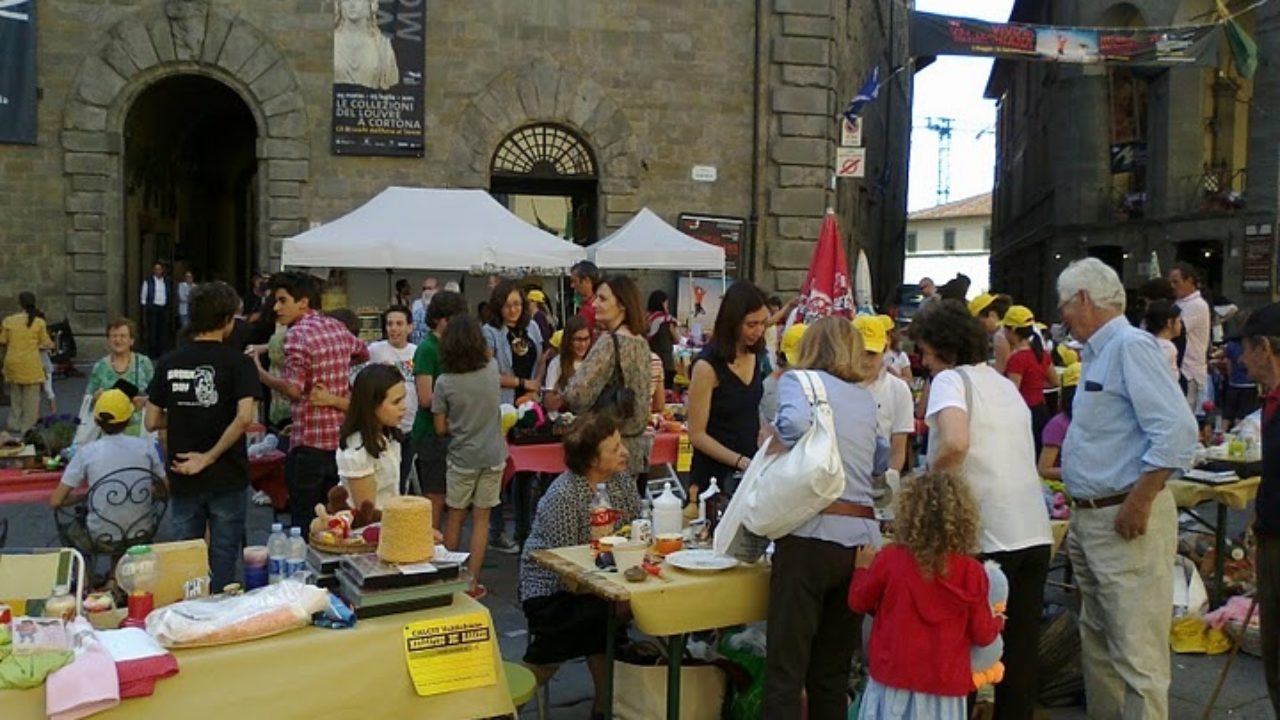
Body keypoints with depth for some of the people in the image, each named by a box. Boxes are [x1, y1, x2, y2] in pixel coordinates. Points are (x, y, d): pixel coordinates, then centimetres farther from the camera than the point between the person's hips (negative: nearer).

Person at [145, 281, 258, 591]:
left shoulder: (168, 363, 1)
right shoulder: (237, 362, -10)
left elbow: (152, 422, 3)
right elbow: (244, 417, -23)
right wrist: (209, 457, -15)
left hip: (183, 478, 3)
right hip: (226, 476, -3)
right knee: (223, 558, 9)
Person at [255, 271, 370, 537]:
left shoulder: (296, 335, -13)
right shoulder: (338, 328, 9)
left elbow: (293, 389, -22)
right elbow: (363, 353, 29)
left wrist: (258, 372, -10)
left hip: (309, 441, -7)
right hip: (342, 438, 7)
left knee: (304, 519, 1)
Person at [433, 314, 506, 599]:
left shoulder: (444, 382, -13)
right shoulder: (492, 369, -7)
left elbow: (440, 428, -5)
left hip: (462, 457, -1)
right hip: (493, 455, 1)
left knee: (455, 516, 15)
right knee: (481, 518, 7)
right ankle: (472, 581, 9)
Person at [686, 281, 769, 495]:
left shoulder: (753, 355, 3)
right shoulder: (708, 365, -16)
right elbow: (697, 434, -15)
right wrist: (740, 461, -22)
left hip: (750, 469, 6)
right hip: (715, 472, -6)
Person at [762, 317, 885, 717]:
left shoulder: (799, 379, 4)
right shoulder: (866, 399, 19)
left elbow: (796, 422, -17)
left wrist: (777, 437, 1)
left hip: (812, 532, -5)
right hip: (862, 537, 5)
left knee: (785, 672, -2)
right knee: (832, 674, 15)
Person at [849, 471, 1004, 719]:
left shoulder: (890, 559, -9)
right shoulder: (971, 572, -7)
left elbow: (858, 601, 6)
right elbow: (982, 635, 1)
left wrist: (863, 568, 24)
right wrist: (996, 622, 24)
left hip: (893, 676, -1)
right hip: (945, 685, 1)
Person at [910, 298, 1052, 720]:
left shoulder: (951, 380, -6)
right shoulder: (1007, 385, 18)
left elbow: (955, 444, -24)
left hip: (987, 536, -7)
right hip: (1035, 532, 7)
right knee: (1020, 650, 13)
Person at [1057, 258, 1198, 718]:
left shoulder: (1130, 347, -14)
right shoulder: (1098, 353, 15)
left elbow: (1177, 430, -23)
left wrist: (1139, 502, -22)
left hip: (1126, 522, -10)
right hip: (1090, 519, 10)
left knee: (1135, 653, -5)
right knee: (1097, 642, 20)